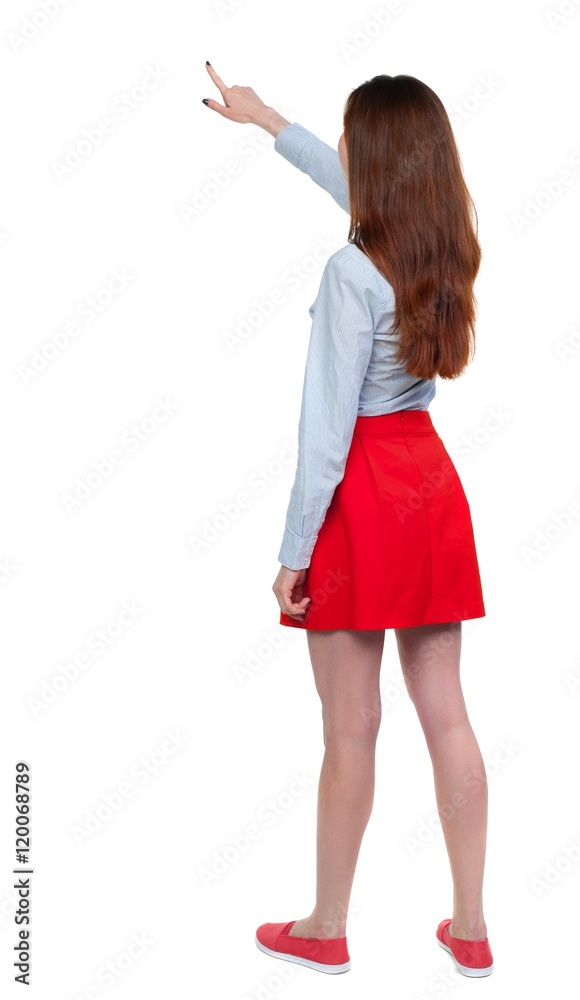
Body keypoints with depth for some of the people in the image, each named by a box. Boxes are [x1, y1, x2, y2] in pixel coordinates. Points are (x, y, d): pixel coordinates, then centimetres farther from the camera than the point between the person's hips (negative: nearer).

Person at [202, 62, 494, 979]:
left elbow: (327, 430, -18)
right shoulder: (445, 249, 5)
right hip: (430, 478, 7)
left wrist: (294, 552, -10)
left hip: (361, 496, -7)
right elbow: (358, 188, 24)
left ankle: (325, 930, 23)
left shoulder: (353, 272, -18)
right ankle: (470, 928, 22)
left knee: (350, 731, 5)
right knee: (446, 714, 11)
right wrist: (267, 120, 36)